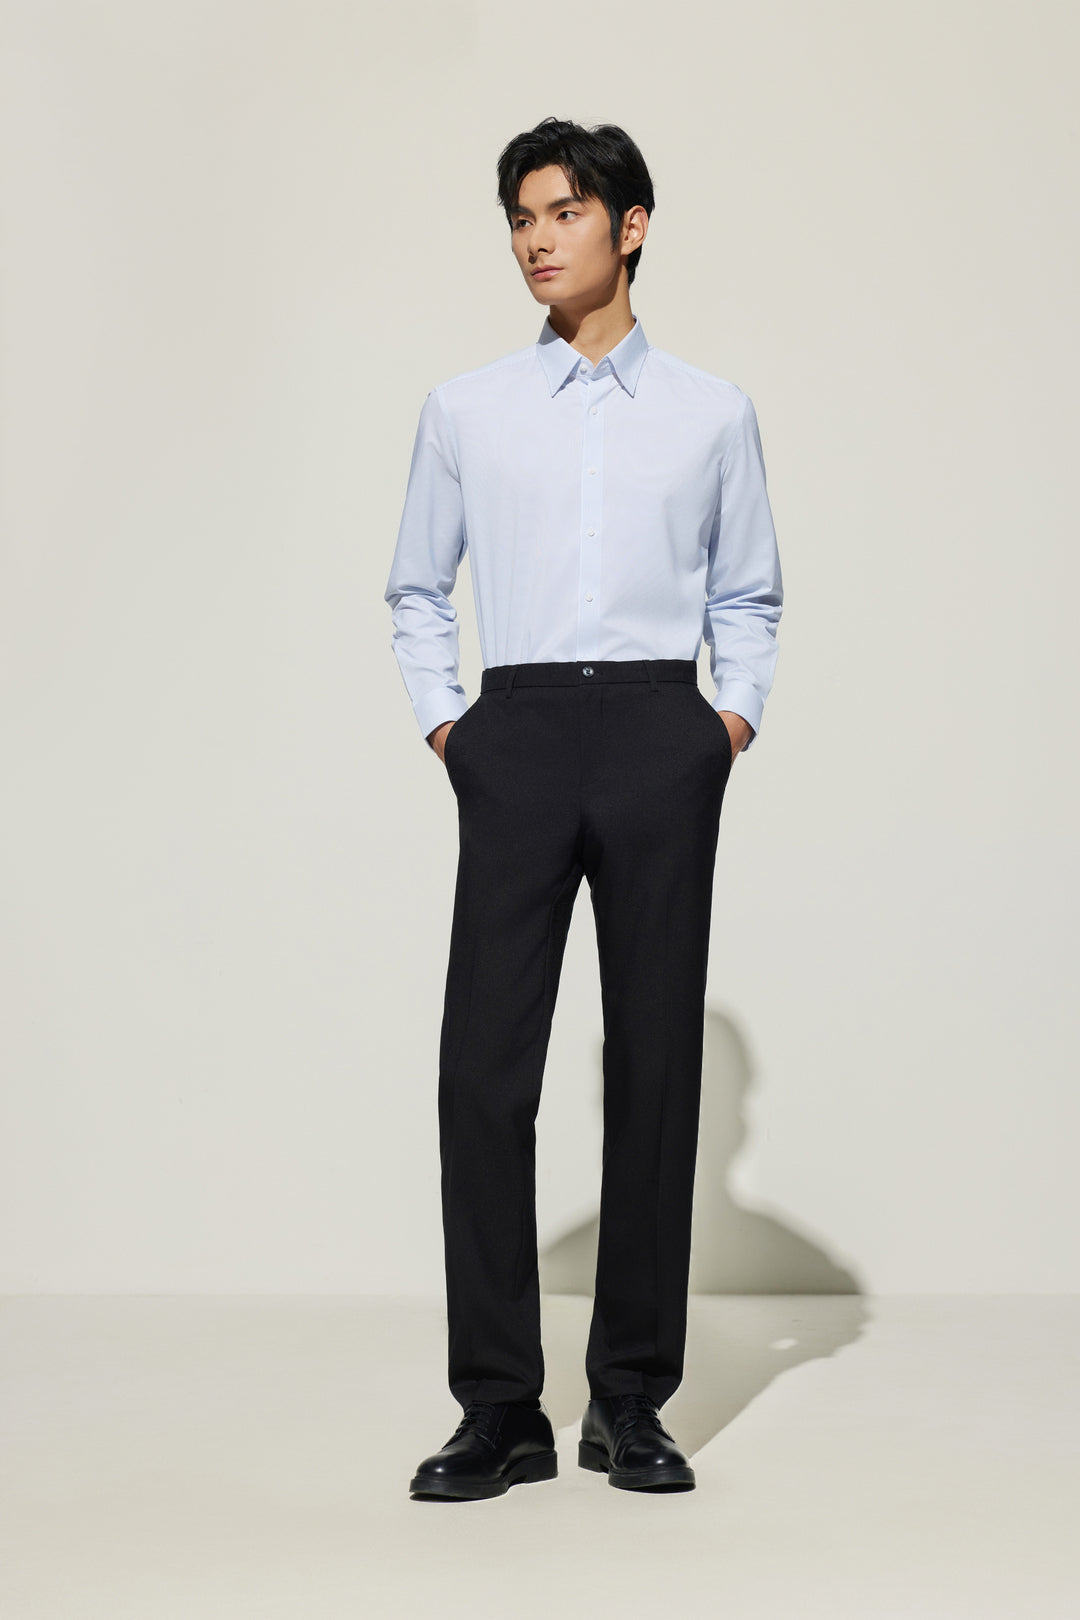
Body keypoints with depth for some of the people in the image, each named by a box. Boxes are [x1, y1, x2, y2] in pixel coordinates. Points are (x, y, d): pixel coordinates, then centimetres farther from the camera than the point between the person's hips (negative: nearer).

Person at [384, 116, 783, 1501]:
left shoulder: (711, 413, 12)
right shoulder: (466, 411, 11)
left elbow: (749, 596, 19)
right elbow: (416, 589, 18)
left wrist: (738, 715, 6)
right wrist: (441, 721, 6)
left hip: (661, 736, 0)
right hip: (517, 734, 0)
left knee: (656, 1063, 2)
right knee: (485, 1068, -6)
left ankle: (631, 1400, 12)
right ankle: (500, 1410, 2)